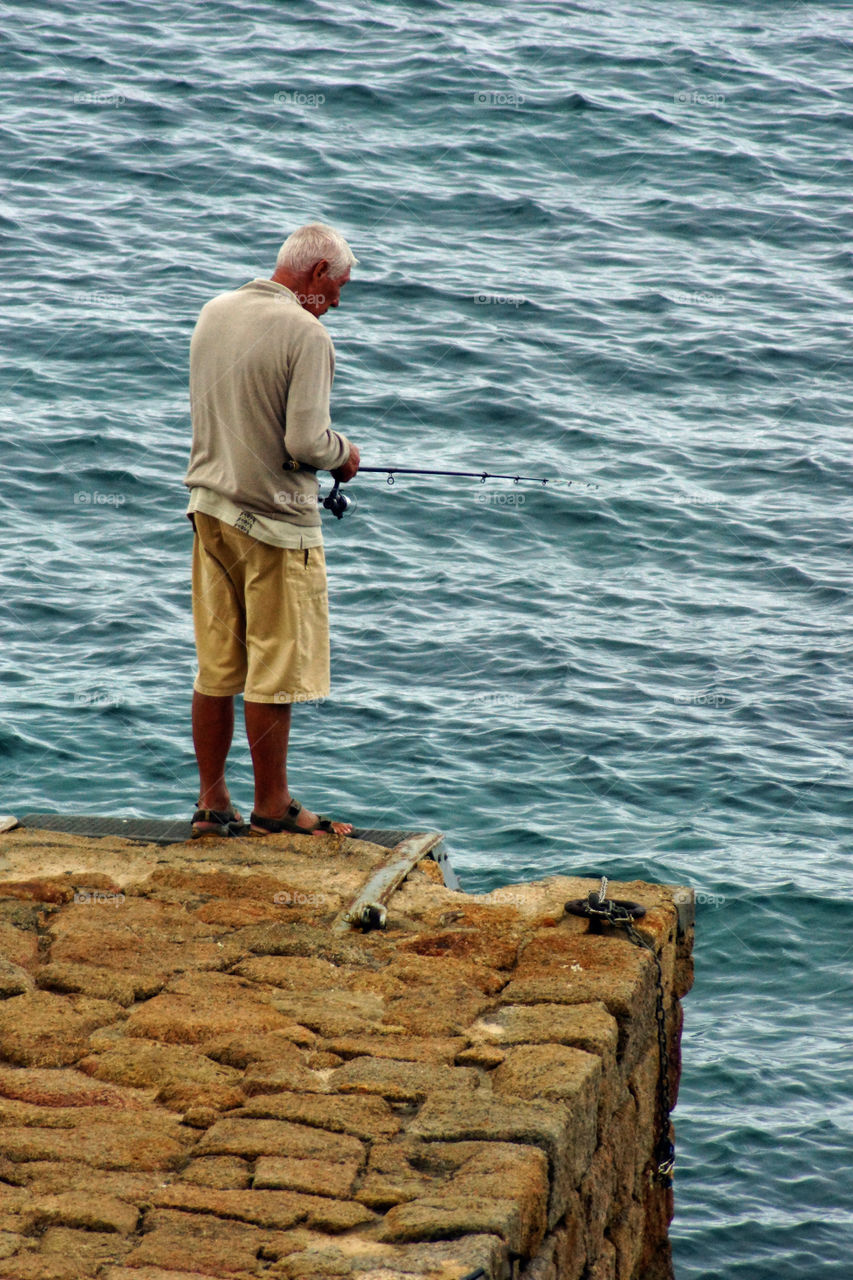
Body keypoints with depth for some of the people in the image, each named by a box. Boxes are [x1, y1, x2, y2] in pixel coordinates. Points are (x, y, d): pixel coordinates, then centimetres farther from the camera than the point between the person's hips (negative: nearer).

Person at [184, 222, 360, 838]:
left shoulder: (214, 312, 7)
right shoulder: (305, 333, -16)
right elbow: (305, 444, -22)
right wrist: (344, 453, 0)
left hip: (210, 506, 7)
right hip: (275, 519, -7)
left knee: (216, 668, 12)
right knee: (275, 672, 3)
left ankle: (211, 803, 18)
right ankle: (272, 808, 12)